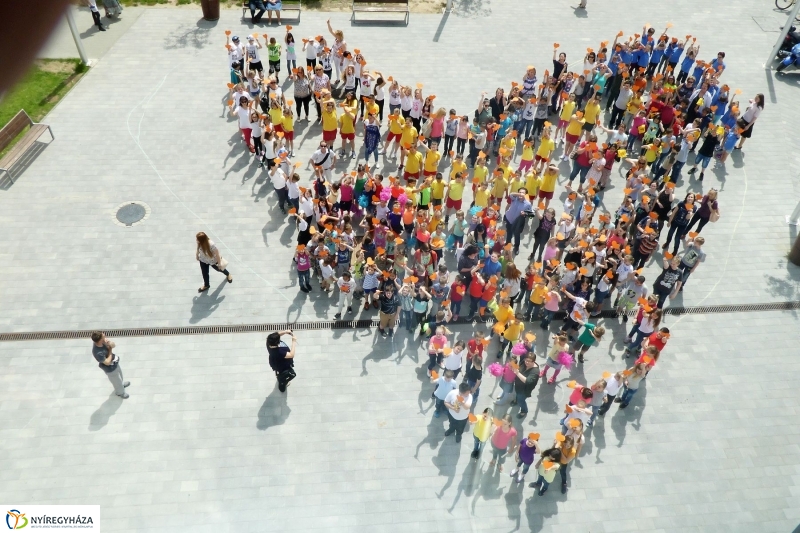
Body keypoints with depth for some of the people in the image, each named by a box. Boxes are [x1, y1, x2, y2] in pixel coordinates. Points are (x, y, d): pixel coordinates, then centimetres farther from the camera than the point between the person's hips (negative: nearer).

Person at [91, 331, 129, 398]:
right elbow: (108, 362, -33)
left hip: (114, 363, 7)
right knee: (117, 381, 23)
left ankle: (121, 383, 67)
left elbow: (113, 345, -7)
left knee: (120, 373, 36)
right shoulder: (98, 353, -43)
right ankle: (120, 392, 53)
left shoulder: (103, 342, -24)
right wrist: (110, 350, -28)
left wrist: (109, 343, -29)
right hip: (111, 369, -7)